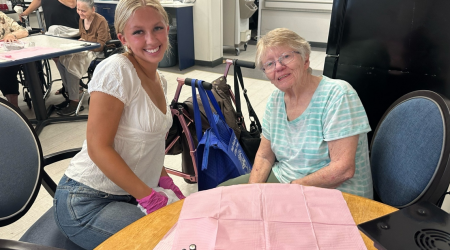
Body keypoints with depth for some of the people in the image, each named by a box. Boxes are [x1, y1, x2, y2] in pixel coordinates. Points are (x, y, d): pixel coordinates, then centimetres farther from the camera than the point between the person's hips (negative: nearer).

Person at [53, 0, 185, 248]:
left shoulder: (159, 80, 7)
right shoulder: (116, 70, -18)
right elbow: (99, 148, -20)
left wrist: (166, 183, 1)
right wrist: (149, 197, -20)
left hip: (130, 194, 7)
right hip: (87, 202, -7)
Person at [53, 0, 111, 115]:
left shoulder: (101, 21, -15)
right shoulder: (82, 19, 7)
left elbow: (100, 46, -15)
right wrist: (80, 40, -2)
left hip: (97, 53, -8)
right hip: (84, 49, 8)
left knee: (70, 62, -27)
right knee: (60, 59, -15)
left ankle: (74, 101, -19)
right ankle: (70, 94, -6)